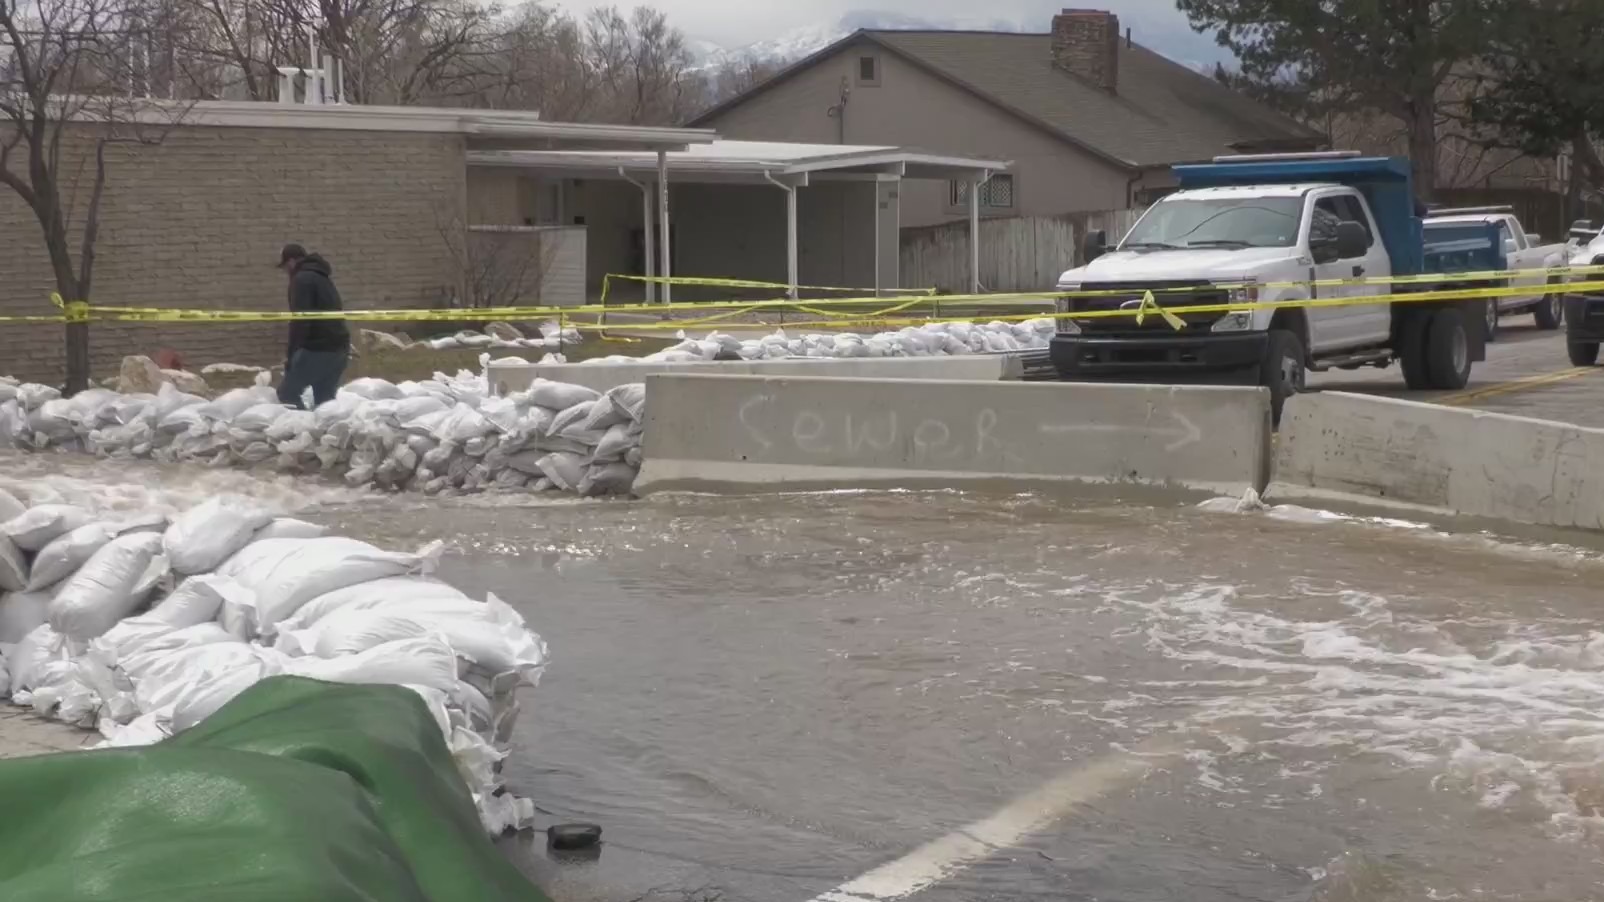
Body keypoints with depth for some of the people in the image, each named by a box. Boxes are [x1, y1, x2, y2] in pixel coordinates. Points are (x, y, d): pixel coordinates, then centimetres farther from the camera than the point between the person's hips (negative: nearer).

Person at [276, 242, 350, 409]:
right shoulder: (321, 278, 23)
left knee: (287, 392, -2)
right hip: (338, 348, 9)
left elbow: (300, 320, -16)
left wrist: (291, 353, -13)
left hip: (318, 349, -9)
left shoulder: (302, 279, -7)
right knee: (325, 400, 12)